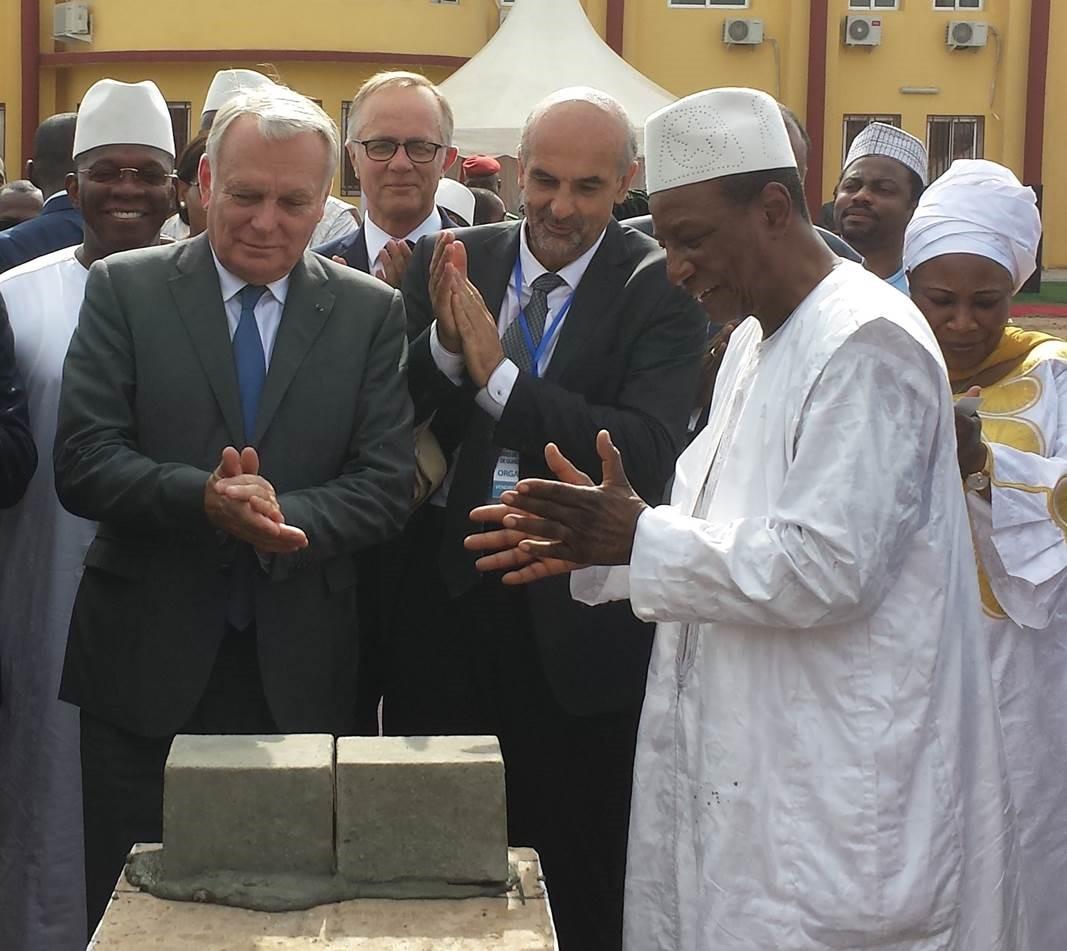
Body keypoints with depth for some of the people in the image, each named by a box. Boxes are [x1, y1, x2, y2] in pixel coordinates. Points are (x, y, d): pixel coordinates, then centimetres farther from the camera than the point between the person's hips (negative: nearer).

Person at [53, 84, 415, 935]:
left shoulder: (372, 312, 4)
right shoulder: (126, 290, 1)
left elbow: (387, 483, -2)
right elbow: (82, 463, -7)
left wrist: (281, 515, -20)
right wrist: (204, 501, -24)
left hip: (300, 674, 1)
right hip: (146, 665, 0)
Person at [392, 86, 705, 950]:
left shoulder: (658, 287, -7)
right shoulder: (451, 262, 3)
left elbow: (649, 451, -20)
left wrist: (500, 376, -24)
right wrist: (442, 345, -19)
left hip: (574, 615, -3)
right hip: (446, 591, 3)